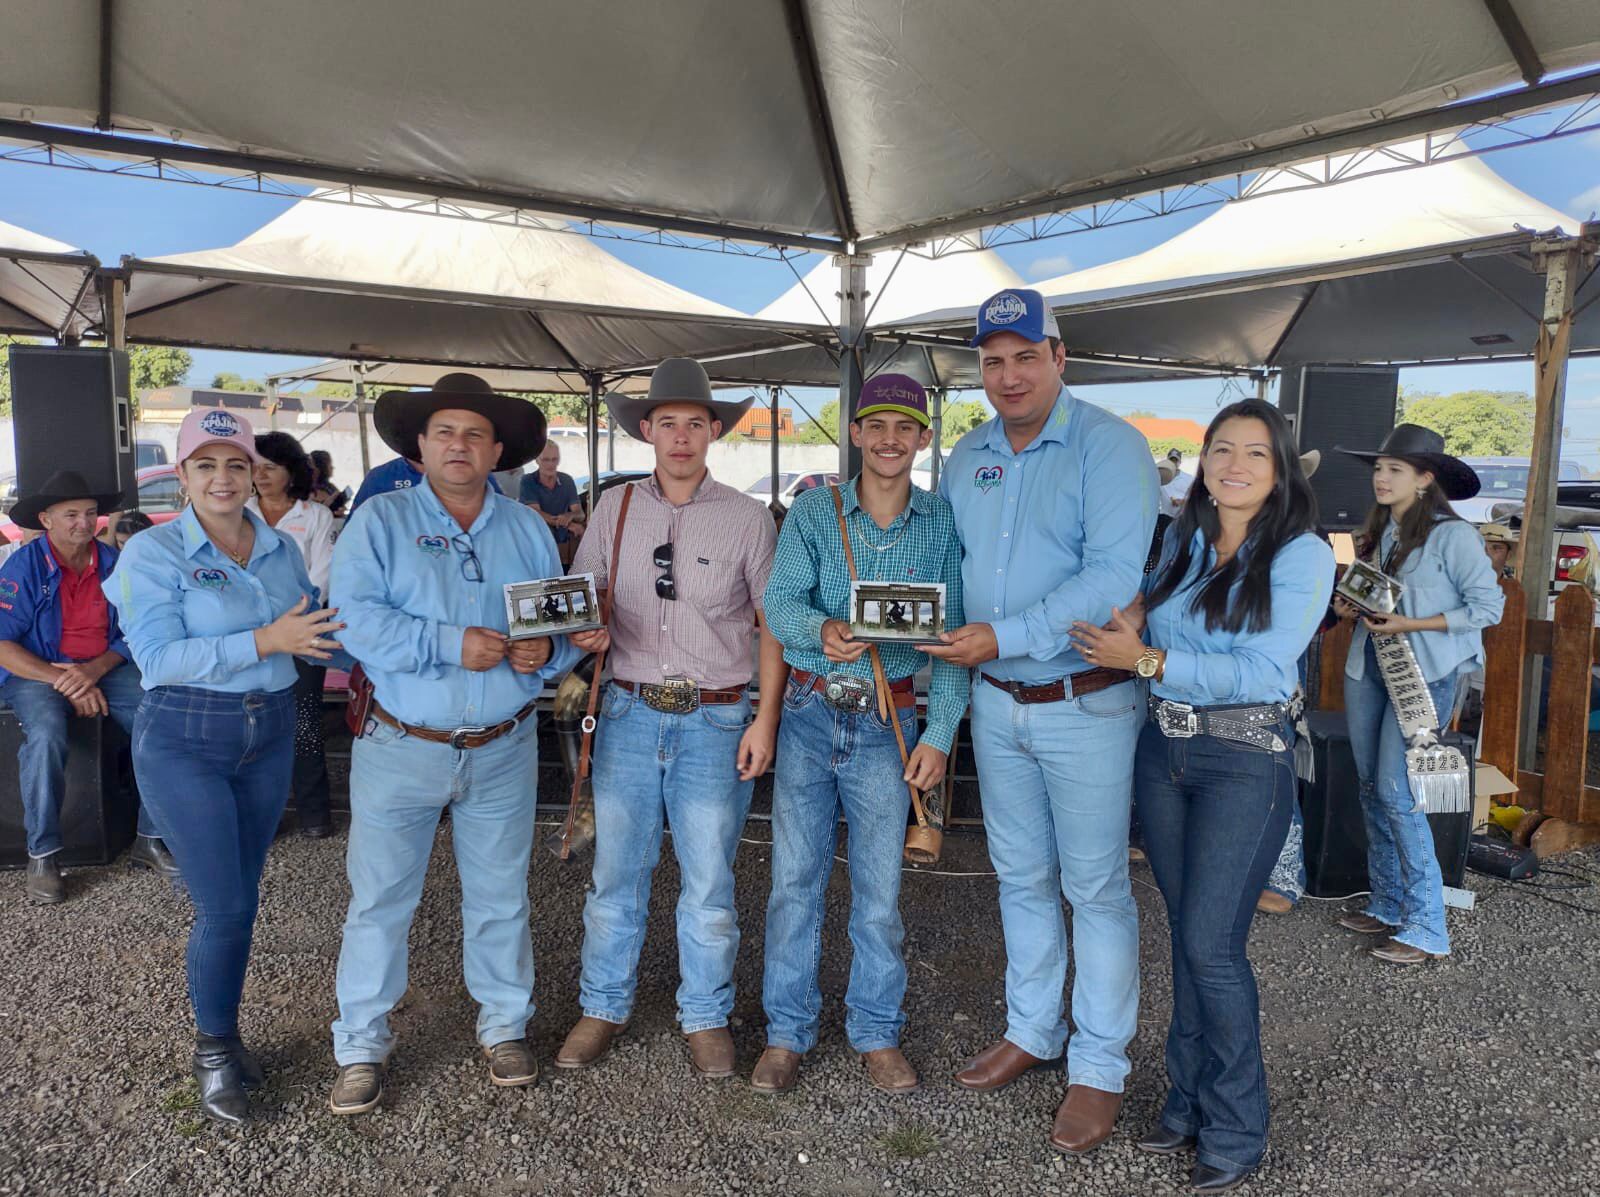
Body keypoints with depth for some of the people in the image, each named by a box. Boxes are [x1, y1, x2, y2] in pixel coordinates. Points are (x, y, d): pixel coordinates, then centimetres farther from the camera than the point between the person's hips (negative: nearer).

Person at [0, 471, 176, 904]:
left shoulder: (113, 563, 3)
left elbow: (132, 634, 4)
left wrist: (94, 670, -15)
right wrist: (64, 682, -19)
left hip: (105, 669, 3)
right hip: (37, 672, -3)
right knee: (46, 735, -33)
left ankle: (150, 839, -9)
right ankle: (42, 855, -16)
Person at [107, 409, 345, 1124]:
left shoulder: (281, 549, 6)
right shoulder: (153, 553, -8)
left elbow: (316, 636, 10)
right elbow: (158, 658, -18)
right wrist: (264, 641, -26)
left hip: (270, 735, 5)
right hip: (184, 742, -4)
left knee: (240, 898, 14)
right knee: (224, 906, -3)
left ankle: (221, 1033, 33)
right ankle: (214, 1050, 21)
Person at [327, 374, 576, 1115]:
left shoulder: (528, 531, 7)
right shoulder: (379, 522, -3)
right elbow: (356, 618, -16)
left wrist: (547, 652, -16)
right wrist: (451, 645, -25)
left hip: (502, 750, 3)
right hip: (400, 748, -2)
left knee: (501, 897, 14)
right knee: (379, 900, 6)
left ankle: (505, 1025, 32)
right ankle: (362, 1047, 24)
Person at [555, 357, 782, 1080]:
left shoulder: (747, 518, 0)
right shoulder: (615, 508, 6)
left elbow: (773, 625, 2)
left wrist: (766, 719, -5)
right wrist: (583, 631, -12)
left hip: (716, 720, -2)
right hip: (629, 713, 2)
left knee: (709, 881, 6)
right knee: (616, 872, 9)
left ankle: (706, 1018, 25)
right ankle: (604, 1007, 29)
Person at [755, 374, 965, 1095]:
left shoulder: (943, 525, 1)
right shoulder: (813, 511, 1)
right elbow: (780, 603, -8)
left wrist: (939, 735, -7)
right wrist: (822, 630, -30)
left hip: (888, 721, 0)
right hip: (808, 711, 0)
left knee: (880, 886, 8)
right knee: (795, 878, 6)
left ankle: (876, 1032, 26)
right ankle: (787, 1031, 23)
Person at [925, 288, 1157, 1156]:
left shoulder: (1109, 445, -13)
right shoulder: (965, 459, 8)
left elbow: (1114, 575, -23)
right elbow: (947, 557, 17)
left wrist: (1004, 637, -24)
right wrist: (939, 627, -3)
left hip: (1085, 702, -6)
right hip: (995, 701, 6)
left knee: (1095, 888, 5)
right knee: (1021, 878, 18)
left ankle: (1100, 1066, 21)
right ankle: (1031, 1030, 36)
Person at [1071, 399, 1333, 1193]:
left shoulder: (1301, 555, -9)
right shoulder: (1180, 544, 7)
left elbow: (1260, 671, -18)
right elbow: (1139, 612, 21)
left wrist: (1147, 660, -22)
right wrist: (1131, 615, -3)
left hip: (1246, 760, -5)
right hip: (1163, 748, 5)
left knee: (1212, 944, -5)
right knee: (1185, 934, 13)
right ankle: (1189, 1103, 29)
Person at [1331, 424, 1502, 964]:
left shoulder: (1452, 535, -12)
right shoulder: (1378, 533, 10)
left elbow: (1489, 605, -13)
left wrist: (1410, 625, -19)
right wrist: (1350, 607, 0)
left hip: (1424, 673, -7)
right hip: (1367, 667, 7)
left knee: (1397, 796, -9)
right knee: (1371, 790, 10)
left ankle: (1427, 928, 3)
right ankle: (1387, 905, 23)